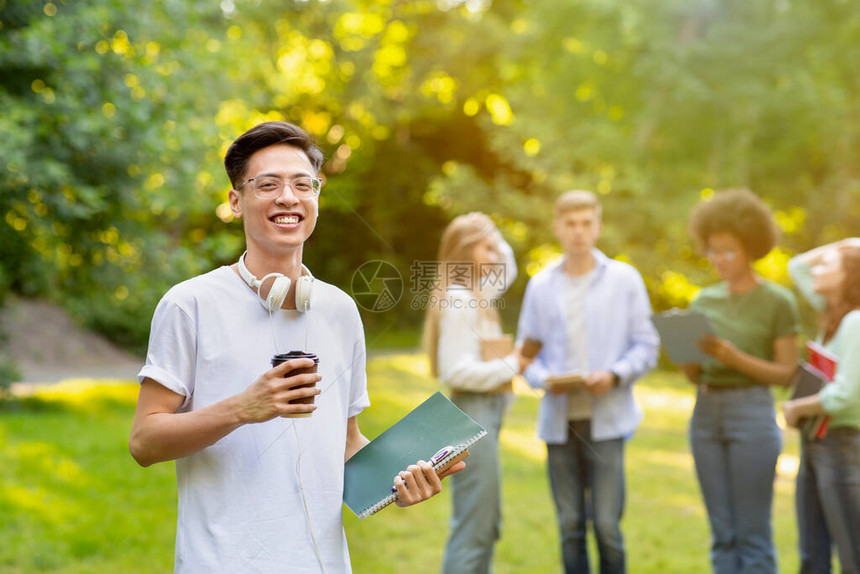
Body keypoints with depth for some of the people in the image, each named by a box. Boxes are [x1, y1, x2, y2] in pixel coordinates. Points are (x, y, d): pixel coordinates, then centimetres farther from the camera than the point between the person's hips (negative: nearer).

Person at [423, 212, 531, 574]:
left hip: (487, 412, 10)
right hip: (472, 413, -10)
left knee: (486, 527, 16)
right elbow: (458, 371, -21)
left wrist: (496, 239, 16)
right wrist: (512, 365, -13)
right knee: (473, 526, -6)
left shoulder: (475, 294, 13)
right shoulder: (458, 302, -14)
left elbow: (506, 270, 33)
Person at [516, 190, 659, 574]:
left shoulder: (625, 279, 4)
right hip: (559, 419, 2)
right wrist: (543, 378, -10)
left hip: (606, 418, -2)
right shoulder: (541, 285, 10)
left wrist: (615, 375, -15)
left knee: (606, 524, -6)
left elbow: (646, 346, 2)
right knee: (570, 526, 7)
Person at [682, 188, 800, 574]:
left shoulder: (777, 301, -1)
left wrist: (735, 357, -17)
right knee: (723, 534, 9)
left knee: (753, 535, -2)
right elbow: (694, 374, 13)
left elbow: (785, 373, -4)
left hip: (753, 413, -5)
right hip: (706, 413, 5)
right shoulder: (704, 301, 12)